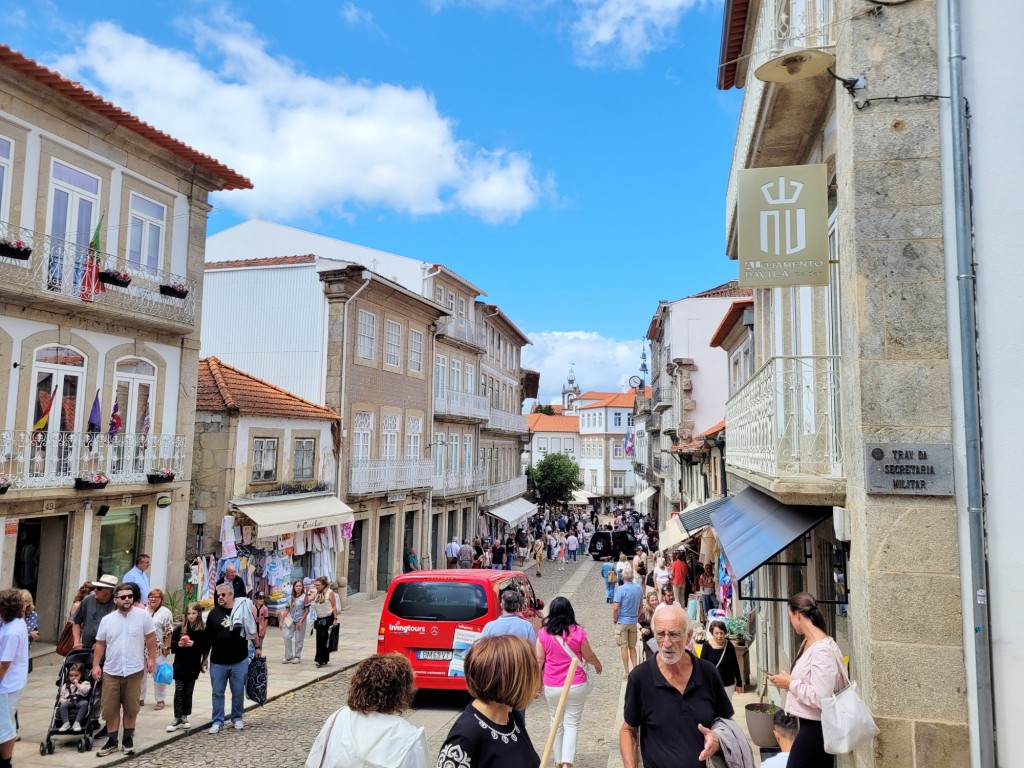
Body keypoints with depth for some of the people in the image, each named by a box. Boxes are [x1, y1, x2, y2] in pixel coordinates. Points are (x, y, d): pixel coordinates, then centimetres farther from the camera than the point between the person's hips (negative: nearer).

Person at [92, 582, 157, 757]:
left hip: (134, 671, -2)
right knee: (110, 708, 7)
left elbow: (150, 638, -1)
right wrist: (96, 665, 1)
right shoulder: (107, 619, 2)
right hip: (111, 671, 2)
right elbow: (100, 644, 8)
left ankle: (128, 739, 24)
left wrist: (151, 658, -4)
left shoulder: (143, 615, -6)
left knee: (131, 708, 8)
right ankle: (112, 741, 22)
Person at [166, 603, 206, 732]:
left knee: (188, 692, 9)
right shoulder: (180, 628, 0)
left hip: (193, 666, 0)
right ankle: (177, 718, 7)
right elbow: (171, 643, 3)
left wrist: (194, 644, -21)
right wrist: (178, 644, -16)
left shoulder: (203, 630, -6)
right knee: (179, 691, -1)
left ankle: (184, 717, 20)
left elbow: (205, 647, -7)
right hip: (180, 665, 1)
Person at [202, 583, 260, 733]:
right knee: (218, 693, 8)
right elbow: (207, 638, 6)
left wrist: (257, 647, 6)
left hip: (240, 661, -1)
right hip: (218, 662, 1)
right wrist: (205, 658, 8)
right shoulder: (213, 613, 0)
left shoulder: (243, 609, -4)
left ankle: (237, 718, 27)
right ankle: (217, 722, 21)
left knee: (238, 692, 10)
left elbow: (252, 630, 6)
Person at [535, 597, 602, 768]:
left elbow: (539, 661, -4)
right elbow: (589, 657, 2)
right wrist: (598, 664, 23)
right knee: (571, 724, 6)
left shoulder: (544, 633, -8)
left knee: (556, 724, 17)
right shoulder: (578, 632, -10)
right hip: (576, 686, -1)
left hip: (552, 687, 1)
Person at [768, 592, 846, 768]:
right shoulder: (808, 643, 6)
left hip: (816, 726, -9)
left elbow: (820, 697, -26)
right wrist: (786, 681, 5)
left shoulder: (822, 649, -22)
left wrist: (790, 684, -15)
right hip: (810, 723, 9)